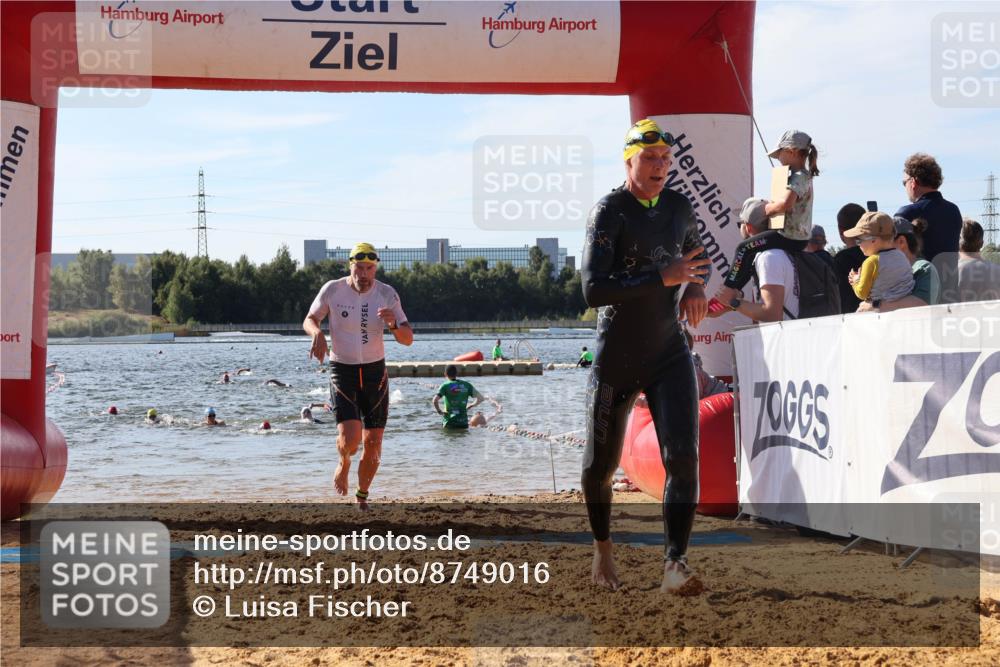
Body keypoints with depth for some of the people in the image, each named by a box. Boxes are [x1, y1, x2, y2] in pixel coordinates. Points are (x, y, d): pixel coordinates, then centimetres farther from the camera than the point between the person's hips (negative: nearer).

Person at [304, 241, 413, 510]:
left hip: (375, 371, 2)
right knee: (350, 438, -20)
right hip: (342, 370, -2)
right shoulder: (333, 290, -9)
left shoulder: (387, 294, -5)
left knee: (373, 443, 2)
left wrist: (394, 324, -27)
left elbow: (408, 339, -5)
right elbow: (309, 320, 5)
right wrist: (317, 332, -18)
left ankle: (362, 495, 27)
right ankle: (343, 463, 18)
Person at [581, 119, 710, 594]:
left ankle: (676, 565, -17)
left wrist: (695, 286, 3)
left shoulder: (679, 207, 6)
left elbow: (698, 257, 26)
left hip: (669, 355, 3)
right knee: (601, 465, 9)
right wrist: (662, 277, -27)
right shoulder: (609, 212, -12)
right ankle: (602, 548, 34)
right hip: (615, 359, -3)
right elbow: (593, 289, -24)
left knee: (683, 457, -15)